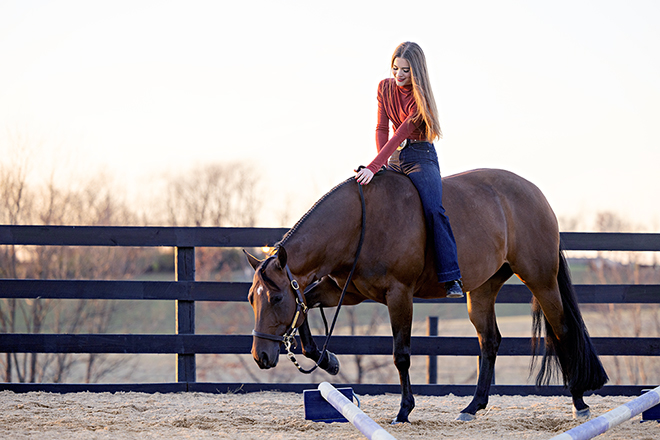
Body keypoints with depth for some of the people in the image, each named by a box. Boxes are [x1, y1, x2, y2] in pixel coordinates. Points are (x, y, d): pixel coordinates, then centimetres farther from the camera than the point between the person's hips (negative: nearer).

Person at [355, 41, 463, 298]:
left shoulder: (421, 99, -16)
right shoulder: (385, 88, 3)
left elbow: (401, 134, -24)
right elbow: (382, 129, 1)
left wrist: (373, 167, -31)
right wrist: (381, 166, -13)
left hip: (421, 157, -7)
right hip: (394, 157, 7)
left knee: (433, 210, -27)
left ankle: (451, 278, -32)